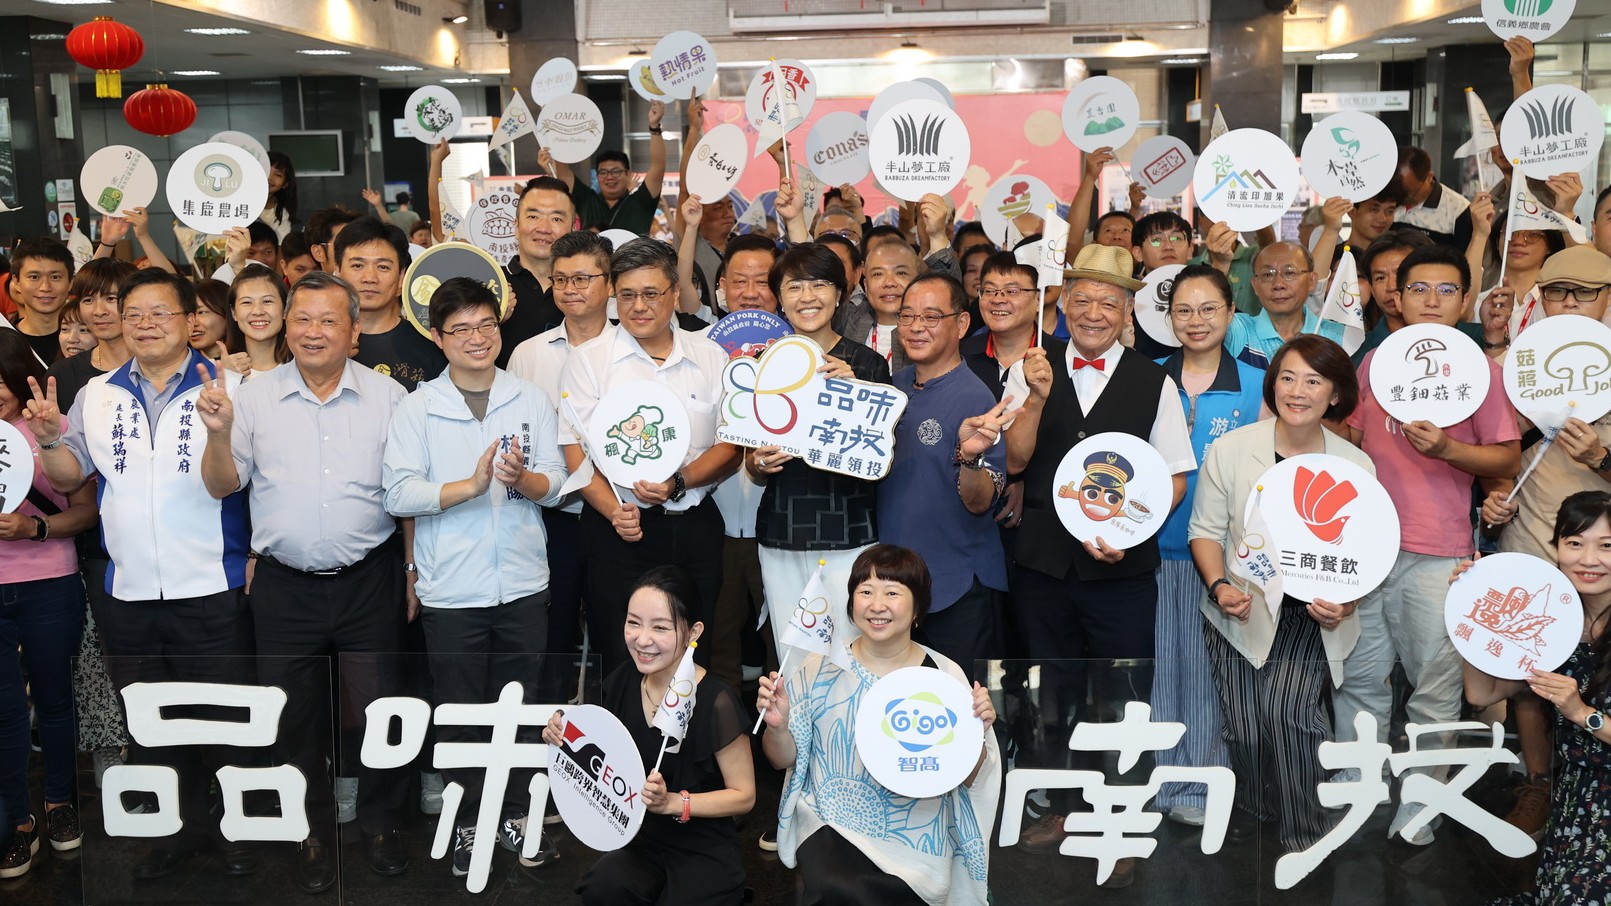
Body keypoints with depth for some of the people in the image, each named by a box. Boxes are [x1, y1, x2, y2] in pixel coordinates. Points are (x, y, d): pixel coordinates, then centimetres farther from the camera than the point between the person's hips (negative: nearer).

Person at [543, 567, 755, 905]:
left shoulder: (716, 703, -20)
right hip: (641, 838, 3)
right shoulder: (620, 683, -3)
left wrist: (672, 802, -23)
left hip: (704, 849, -3)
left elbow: (744, 796, -10)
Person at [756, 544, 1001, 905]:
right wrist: (778, 727, -15)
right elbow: (784, 759, 5)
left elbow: (970, 780, 3)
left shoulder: (945, 676, -2)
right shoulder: (821, 669, -1)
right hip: (830, 831, 0)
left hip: (916, 842, 0)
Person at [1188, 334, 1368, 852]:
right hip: (1240, 610, 1)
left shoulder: (1356, 466, 1)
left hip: (1312, 616, 0)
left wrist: (1345, 602, -12)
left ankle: (1307, 839, 0)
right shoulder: (1230, 449, -3)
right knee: (1244, 728, -5)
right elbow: (1206, 530, 2)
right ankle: (1248, 817, 27)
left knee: (1288, 708, -20)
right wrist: (1220, 587, -15)